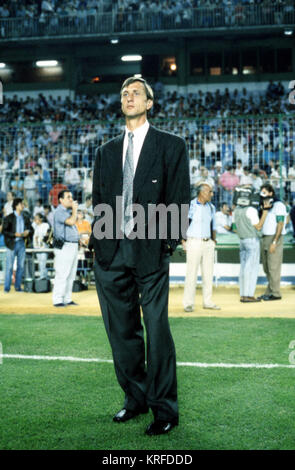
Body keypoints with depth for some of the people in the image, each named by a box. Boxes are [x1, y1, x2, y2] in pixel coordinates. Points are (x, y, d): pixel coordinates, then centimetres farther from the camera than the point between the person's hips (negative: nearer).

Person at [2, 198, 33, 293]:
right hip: (11, 244, -4)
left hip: (22, 243, 4)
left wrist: (28, 232, -9)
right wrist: (15, 234, -20)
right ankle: (7, 287, 6)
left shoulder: (25, 218, 10)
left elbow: (31, 229, 13)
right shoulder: (8, 218, -3)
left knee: (21, 266, 6)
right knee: (9, 266, -2)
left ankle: (18, 286, 15)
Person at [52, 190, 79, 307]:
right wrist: (75, 208, -10)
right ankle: (57, 300, -3)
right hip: (64, 247, -10)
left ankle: (67, 299, 18)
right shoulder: (59, 212, -10)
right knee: (62, 275, -8)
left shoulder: (68, 211, 19)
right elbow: (71, 221, -22)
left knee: (71, 275, 12)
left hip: (73, 246, 10)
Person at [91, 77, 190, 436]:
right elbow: (98, 200, 17)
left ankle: (165, 409, 7)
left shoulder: (171, 146, 5)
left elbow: (179, 198, -1)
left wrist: (168, 242, -9)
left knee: (156, 330, -4)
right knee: (121, 330, 10)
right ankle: (135, 398, 24)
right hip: (111, 253, 5)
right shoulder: (106, 151, 19)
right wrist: (100, 241, 6)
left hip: (150, 251, -5)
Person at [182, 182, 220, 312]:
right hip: (194, 242, -6)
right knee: (191, 273, -5)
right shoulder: (190, 206, -7)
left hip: (208, 243, 6)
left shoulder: (211, 207, 13)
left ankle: (207, 301, 15)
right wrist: (184, 242, -13)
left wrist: (214, 240, 13)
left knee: (208, 273, 7)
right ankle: (188, 303, 1)